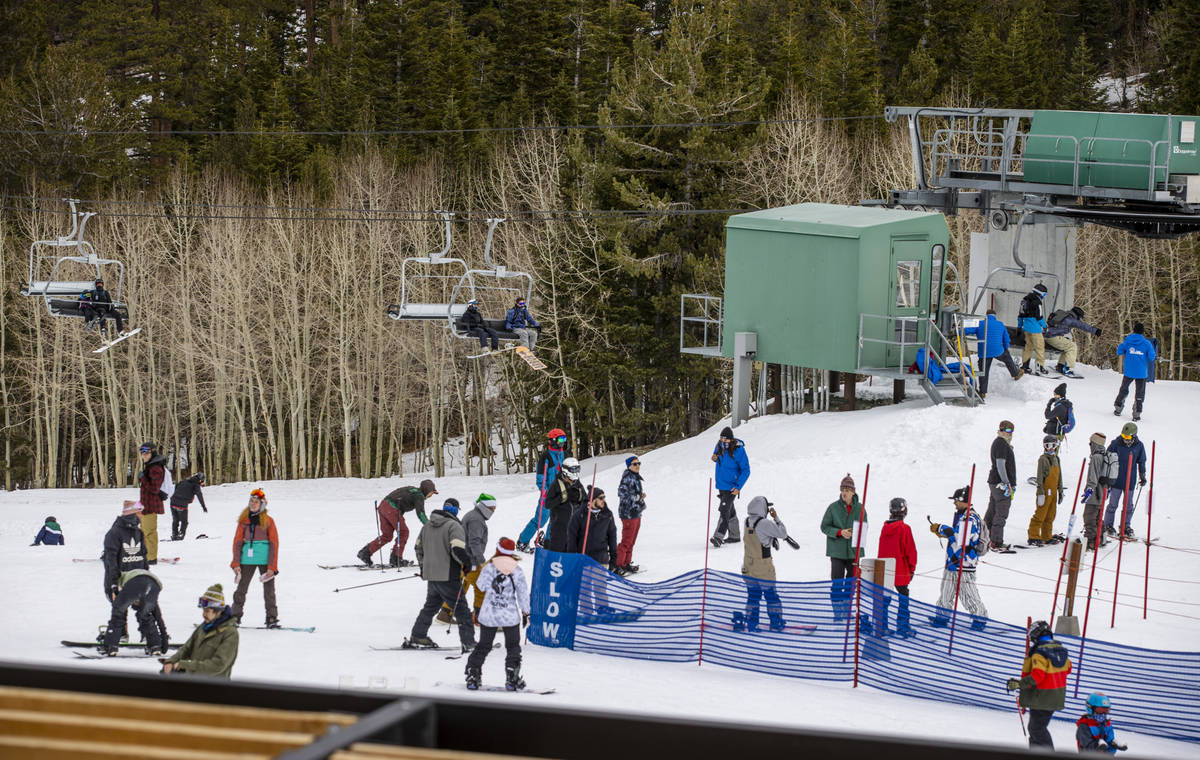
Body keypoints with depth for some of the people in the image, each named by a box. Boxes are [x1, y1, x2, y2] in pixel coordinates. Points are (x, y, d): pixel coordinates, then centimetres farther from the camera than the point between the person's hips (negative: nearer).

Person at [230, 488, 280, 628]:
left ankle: (272, 618, 3)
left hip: (264, 559, -2)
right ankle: (235, 616, 14)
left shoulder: (268, 521, -1)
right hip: (247, 559, 2)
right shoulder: (244, 520, 6)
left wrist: (272, 566, -9)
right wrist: (236, 563, -1)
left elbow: (274, 544, -2)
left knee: (268, 589, -1)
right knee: (241, 587, 5)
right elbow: (237, 541, 7)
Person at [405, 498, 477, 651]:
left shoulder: (427, 526, 12)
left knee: (431, 606, 22)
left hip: (431, 575, 7)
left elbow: (418, 547, 21)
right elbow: (458, 550, -23)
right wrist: (468, 564, -7)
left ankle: (417, 637, 24)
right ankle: (469, 643, -4)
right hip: (448, 576, -7)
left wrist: (423, 566, 32)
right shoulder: (454, 526, -12)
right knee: (461, 609, -1)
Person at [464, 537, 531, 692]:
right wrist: (525, 612, 7)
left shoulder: (488, 568, -9)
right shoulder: (517, 571, -7)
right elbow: (523, 594, -2)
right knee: (513, 647, 12)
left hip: (488, 615, 1)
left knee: (483, 646, 14)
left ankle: (473, 675, 10)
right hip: (511, 616, -1)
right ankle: (512, 679, 4)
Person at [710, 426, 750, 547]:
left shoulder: (738, 450, -17)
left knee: (724, 510, -18)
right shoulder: (719, 446, 2)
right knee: (729, 511, 17)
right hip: (721, 485, 8)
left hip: (731, 486, -8)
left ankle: (718, 537, -25)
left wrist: (738, 487, -20)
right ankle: (734, 536, 28)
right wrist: (715, 458, -1)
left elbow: (746, 470, -13)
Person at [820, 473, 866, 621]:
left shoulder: (859, 508, 2)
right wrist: (840, 532, -15)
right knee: (837, 581, -5)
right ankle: (837, 610, 1)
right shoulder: (833, 507, -3)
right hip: (837, 550, -2)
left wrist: (855, 534, -11)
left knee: (852, 581, 8)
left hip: (853, 551, 2)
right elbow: (824, 527, 1)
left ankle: (847, 609, 18)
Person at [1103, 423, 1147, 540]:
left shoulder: (1139, 446, -1)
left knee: (1129, 505, 6)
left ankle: (1125, 526, 19)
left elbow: (1141, 462, 14)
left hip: (1130, 481, 2)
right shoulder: (1116, 444, -8)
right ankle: (1108, 526, 13)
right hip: (1116, 480, -2)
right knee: (1113, 504, 1)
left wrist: (1142, 476, 13)